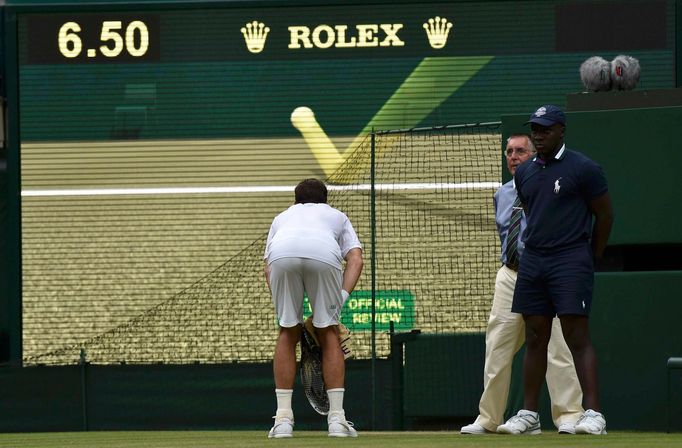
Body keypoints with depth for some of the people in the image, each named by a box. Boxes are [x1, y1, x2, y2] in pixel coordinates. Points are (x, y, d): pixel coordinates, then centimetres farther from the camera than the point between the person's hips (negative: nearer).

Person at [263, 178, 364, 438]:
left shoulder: (282, 217, 43)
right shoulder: (337, 216, 39)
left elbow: (268, 269, 30)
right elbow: (356, 259, 20)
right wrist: (341, 299, 11)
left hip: (282, 255, 1)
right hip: (325, 255, -1)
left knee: (288, 333, 16)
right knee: (329, 333, 14)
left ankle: (283, 419, 11)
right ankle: (337, 420, 9)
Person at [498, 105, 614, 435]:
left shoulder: (582, 169, -5)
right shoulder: (524, 173, 13)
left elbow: (605, 215, 0)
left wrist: (589, 259, 5)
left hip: (571, 262, -6)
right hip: (532, 263, 6)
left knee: (577, 336, -12)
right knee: (535, 338, 8)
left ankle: (593, 413, -14)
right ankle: (529, 414, 11)